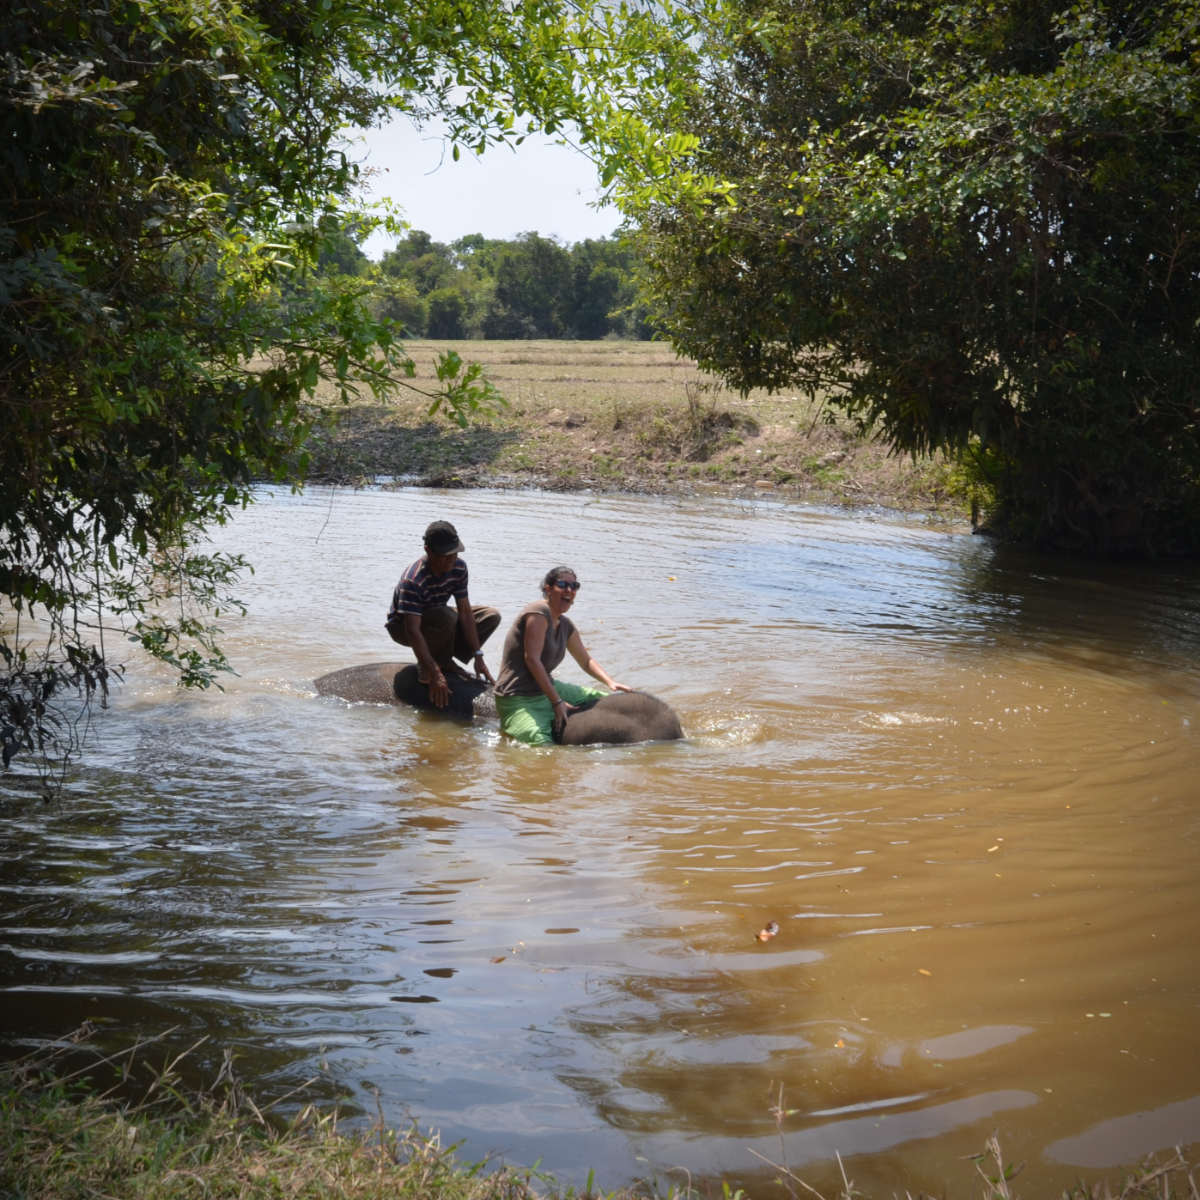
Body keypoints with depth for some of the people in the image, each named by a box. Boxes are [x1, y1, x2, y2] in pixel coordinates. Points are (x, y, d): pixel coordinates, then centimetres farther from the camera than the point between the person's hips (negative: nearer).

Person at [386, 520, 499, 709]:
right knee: (446, 617, -38)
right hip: (401, 625, -7)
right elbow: (413, 631, -39)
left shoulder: (458, 567, -15)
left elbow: (465, 612, -13)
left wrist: (478, 657, -19)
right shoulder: (413, 580, -35)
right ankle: (431, 669, -16)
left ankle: (444, 663, -4)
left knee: (491, 617, -8)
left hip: (436, 618, 7)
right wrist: (434, 675, -44)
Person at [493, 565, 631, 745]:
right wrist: (556, 701, -19)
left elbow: (586, 661, 23)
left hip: (547, 687, 9)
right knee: (541, 744, -31)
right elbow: (532, 659, -20)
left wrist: (611, 682, 3)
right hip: (518, 699, -9)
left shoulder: (566, 625, 12)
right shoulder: (539, 612, -15)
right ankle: (508, 729, 0)